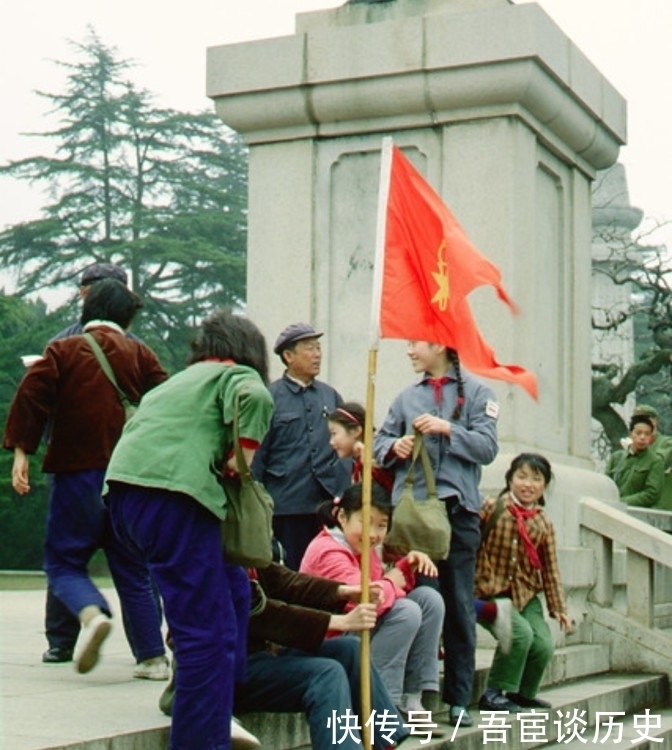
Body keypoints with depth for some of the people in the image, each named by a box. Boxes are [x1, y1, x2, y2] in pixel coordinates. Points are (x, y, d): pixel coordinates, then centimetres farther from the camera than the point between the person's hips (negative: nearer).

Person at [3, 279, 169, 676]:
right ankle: (153, 655, 10)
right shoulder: (141, 355, 6)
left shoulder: (62, 351, 2)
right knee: (133, 569, 13)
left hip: (77, 473, -2)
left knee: (63, 560, 8)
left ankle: (92, 613, -21)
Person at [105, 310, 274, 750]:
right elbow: (256, 398, -12)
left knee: (230, 588, 21)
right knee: (210, 634, -8)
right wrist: (245, 454, -1)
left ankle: (220, 708, 25)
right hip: (170, 494, -8)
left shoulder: (179, 380, 34)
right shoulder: (237, 374, 12)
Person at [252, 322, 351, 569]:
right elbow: (257, 454, -2)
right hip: (288, 506, -4)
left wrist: (342, 494, 5)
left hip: (328, 503, 4)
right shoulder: (270, 397, -2)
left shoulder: (330, 395, 12)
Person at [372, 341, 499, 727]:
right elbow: (379, 441, 17)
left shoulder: (475, 392, 5)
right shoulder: (407, 397, 18)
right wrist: (394, 446, -4)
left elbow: (488, 447, -4)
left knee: (459, 605, 0)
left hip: (458, 510, -3)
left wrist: (447, 429, -16)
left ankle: (459, 700, 6)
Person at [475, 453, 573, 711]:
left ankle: (523, 693, 15)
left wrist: (558, 608, 9)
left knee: (544, 644, -11)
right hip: (490, 593, -5)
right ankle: (494, 693, -8)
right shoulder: (492, 508, -7)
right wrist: (481, 583, -18)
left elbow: (550, 569, 11)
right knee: (520, 632, -25)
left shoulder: (543, 524, 7)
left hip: (525, 595, 5)